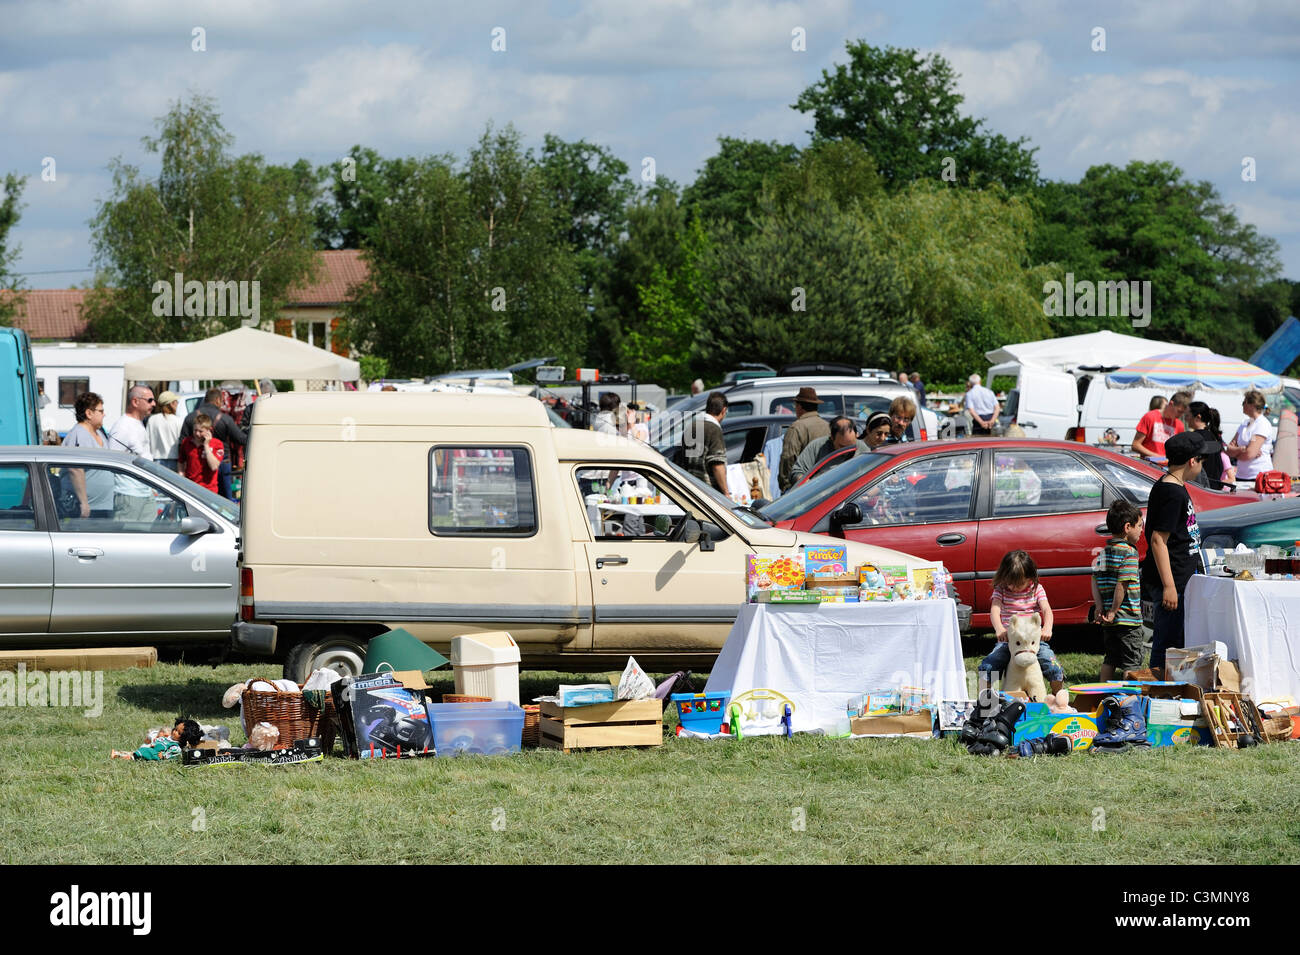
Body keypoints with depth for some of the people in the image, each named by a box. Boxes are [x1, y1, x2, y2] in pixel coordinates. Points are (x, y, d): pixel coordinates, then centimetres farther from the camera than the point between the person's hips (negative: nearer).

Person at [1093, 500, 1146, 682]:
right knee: (1131, 662, -2)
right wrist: (1113, 612, -17)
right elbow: (1122, 584, -21)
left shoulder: (1104, 552, 10)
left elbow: (1095, 580, 9)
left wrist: (1100, 608, 3)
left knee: (1110, 660, 17)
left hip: (1109, 623, 8)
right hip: (1128, 619, -8)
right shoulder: (1129, 552, -14)